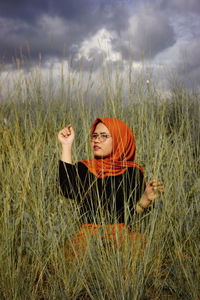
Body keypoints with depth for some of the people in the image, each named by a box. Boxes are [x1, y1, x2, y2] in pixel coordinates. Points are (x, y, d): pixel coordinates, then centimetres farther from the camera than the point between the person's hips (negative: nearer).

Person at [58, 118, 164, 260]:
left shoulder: (133, 173, 7)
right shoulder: (83, 168, 9)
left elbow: (134, 213, 2)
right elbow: (68, 191, -12)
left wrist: (147, 198, -20)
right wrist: (67, 145, -8)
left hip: (122, 236, 1)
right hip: (88, 236, 0)